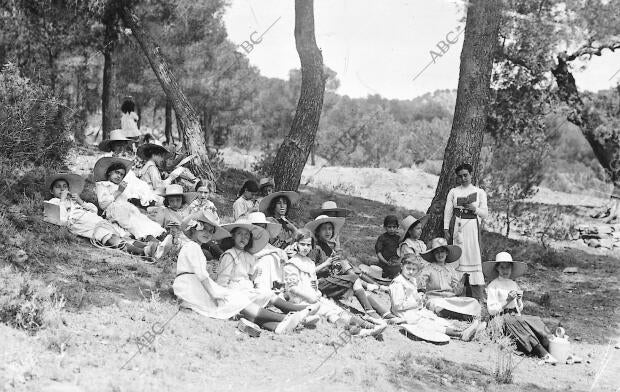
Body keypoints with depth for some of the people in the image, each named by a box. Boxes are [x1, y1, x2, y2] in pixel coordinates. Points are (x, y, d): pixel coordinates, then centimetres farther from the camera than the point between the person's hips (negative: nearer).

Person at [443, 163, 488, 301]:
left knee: (474, 255, -7)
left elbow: (485, 214, 7)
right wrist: (446, 229, -1)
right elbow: (448, 211, 9)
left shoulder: (480, 192, 10)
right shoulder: (453, 192, 11)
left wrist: (475, 209, -13)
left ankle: (479, 295, -7)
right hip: (457, 226, 1)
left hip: (472, 226, -1)